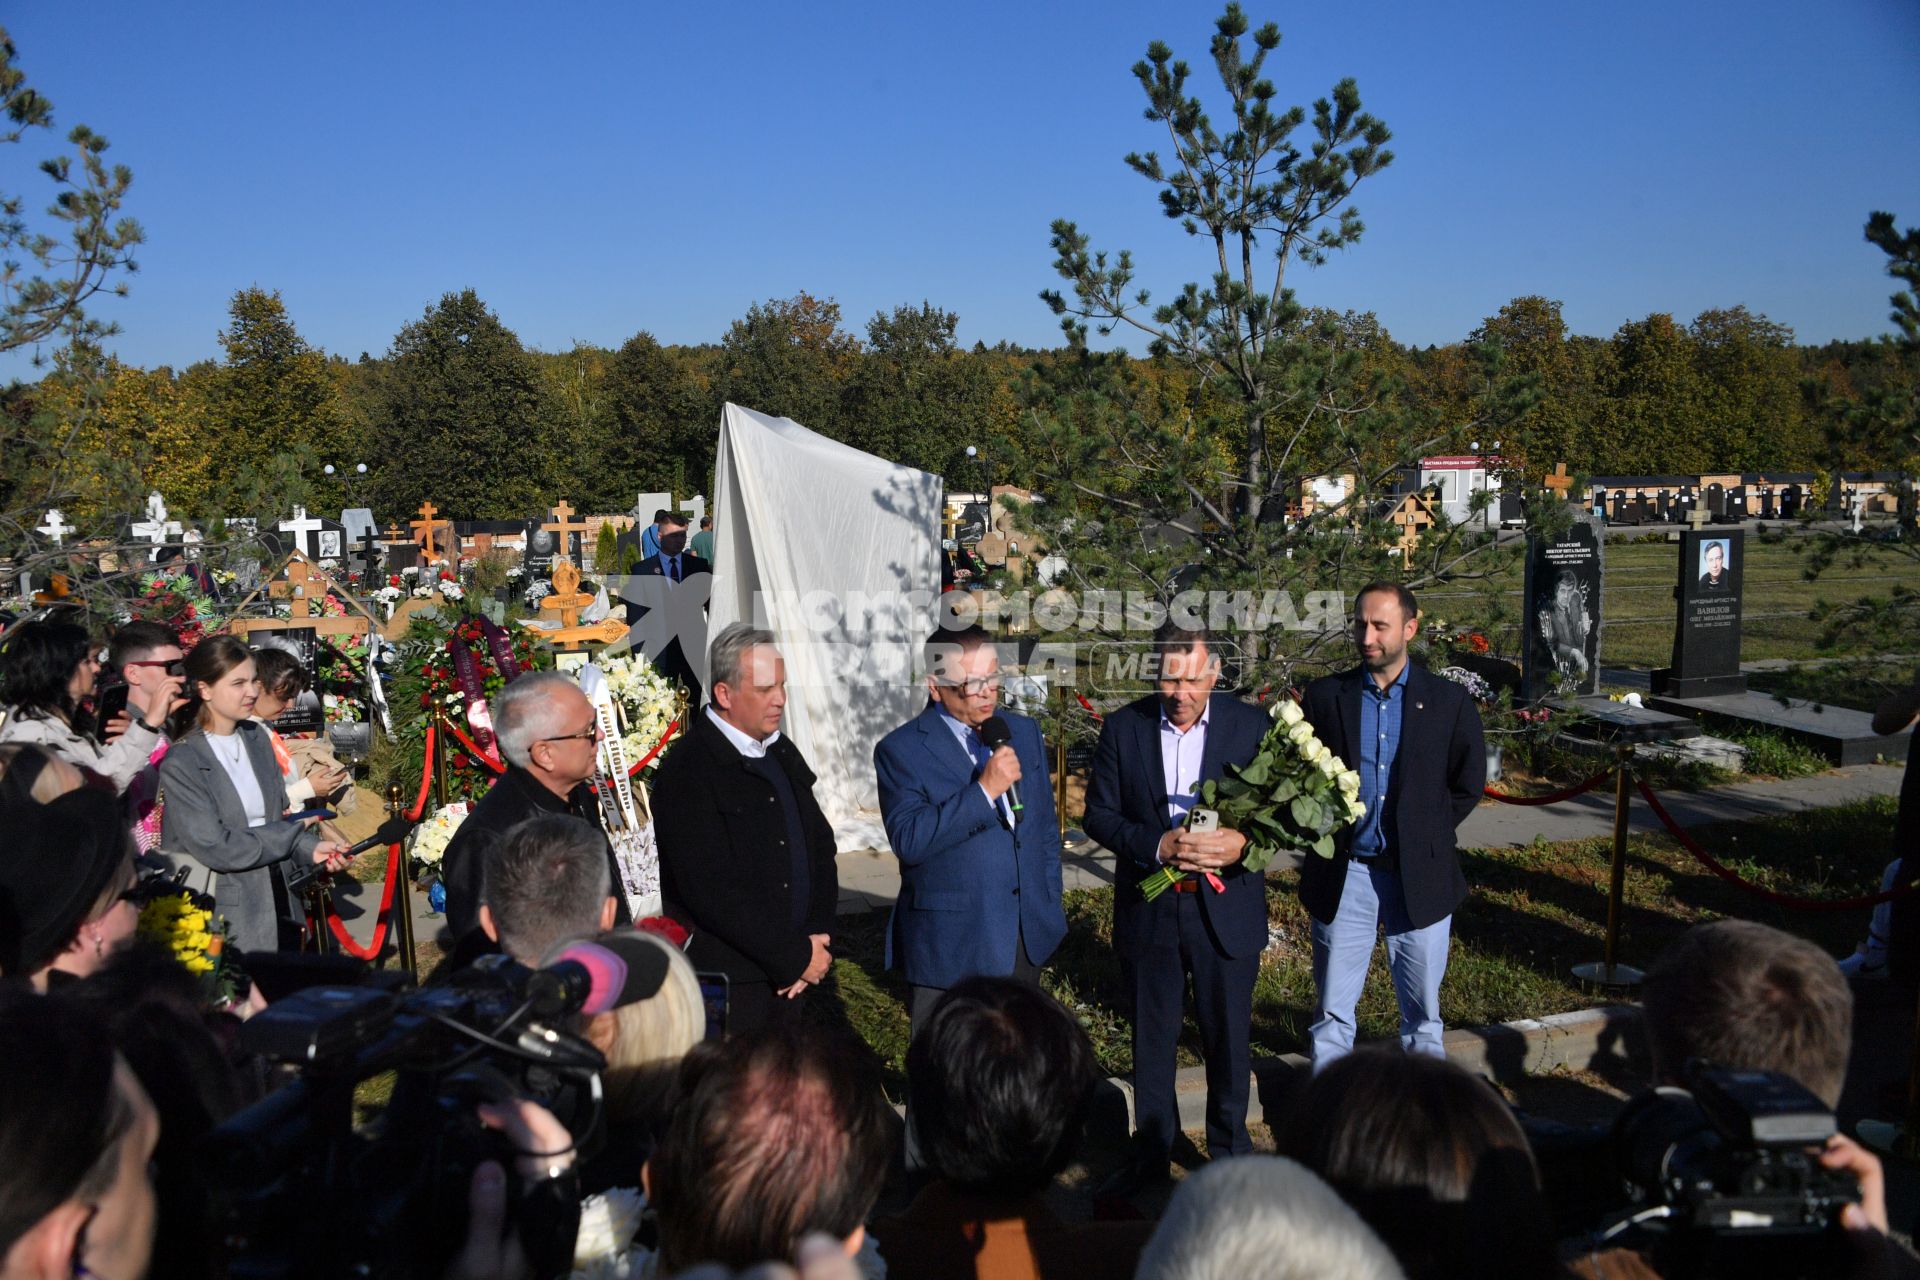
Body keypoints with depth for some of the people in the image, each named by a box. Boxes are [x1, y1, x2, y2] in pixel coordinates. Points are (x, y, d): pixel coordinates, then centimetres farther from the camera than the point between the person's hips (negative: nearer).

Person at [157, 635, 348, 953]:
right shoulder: (180, 763, -15)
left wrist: (310, 847, -9)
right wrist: (296, 829, -10)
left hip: (272, 905, 6)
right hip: (221, 916, -6)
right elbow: (215, 848, -19)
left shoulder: (256, 737, 6)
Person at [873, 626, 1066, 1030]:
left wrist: (1051, 907, 13)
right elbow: (908, 840, -21)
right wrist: (984, 790, -25)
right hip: (951, 946, -5)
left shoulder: (1024, 732, 8)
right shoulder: (900, 750, -9)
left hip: (1028, 936, 5)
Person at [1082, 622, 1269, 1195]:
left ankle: (1230, 1150, 34)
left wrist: (1244, 842, -23)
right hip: (1147, 911, 1)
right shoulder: (1124, 727, -3)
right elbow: (1099, 814, -2)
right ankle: (1150, 1151, 31)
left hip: (1226, 907, -1)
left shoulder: (1252, 725, -5)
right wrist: (1156, 844, -19)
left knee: (1229, 1037, 12)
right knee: (1151, 1038, 14)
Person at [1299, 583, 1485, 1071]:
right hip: (1343, 875, 0)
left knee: (1422, 1012, 13)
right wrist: (1325, 829, -2)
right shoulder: (1324, 697, 0)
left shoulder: (1450, 702, -1)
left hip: (1420, 878, 0)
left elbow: (1468, 785, 7)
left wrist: (1424, 833, 1)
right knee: (1331, 1012, 8)